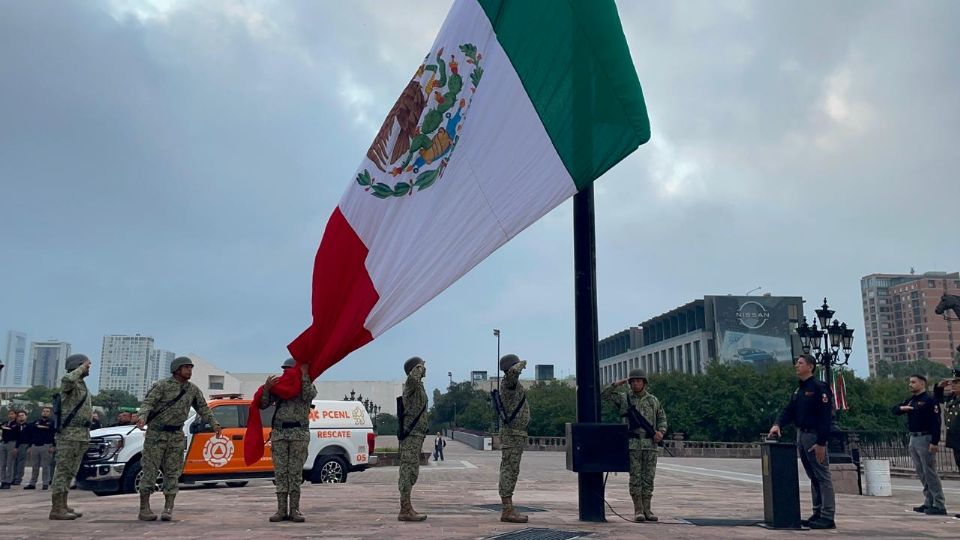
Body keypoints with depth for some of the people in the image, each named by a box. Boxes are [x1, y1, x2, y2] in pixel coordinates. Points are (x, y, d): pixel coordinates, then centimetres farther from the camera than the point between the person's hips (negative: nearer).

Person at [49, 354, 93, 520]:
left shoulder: (83, 385, 20)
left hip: (81, 435, 9)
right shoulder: (69, 383, -8)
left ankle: (63, 506, 16)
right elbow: (67, 379, -36)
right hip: (69, 433, -9)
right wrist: (81, 369, -19)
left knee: (70, 471, 11)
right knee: (63, 470, -8)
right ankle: (56, 509, -8)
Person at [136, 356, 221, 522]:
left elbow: (202, 408, 16)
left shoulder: (193, 390, 8)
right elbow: (148, 402, -17)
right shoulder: (162, 385, -7)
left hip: (176, 436, 4)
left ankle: (168, 508, 5)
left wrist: (214, 423, 6)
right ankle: (144, 509, 3)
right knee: (150, 470, -2)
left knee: (172, 472, 2)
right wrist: (143, 417, -37)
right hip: (156, 433, -4)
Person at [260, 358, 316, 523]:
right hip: (279, 433, 2)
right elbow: (263, 404, 6)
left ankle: (295, 510, 1)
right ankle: (281, 510, 3)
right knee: (280, 472, 0)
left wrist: (305, 375, -11)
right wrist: (267, 388, -10)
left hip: (299, 434, -2)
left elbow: (307, 396, -14)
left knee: (296, 472, -3)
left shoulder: (308, 386, 9)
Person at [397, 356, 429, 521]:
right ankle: (405, 511, -8)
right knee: (408, 471, -9)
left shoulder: (417, 387, 19)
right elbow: (412, 377, -36)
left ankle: (407, 508, 18)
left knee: (411, 472, 12)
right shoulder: (412, 385, -12)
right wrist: (419, 366, -20)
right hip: (412, 435, -10)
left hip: (415, 435, 10)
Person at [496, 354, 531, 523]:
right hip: (512, 434, -10)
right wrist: (523, 363, -14)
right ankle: (507, 511, -10)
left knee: (509, 471, 11)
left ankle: (508, 508, 15)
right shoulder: (509, 382, -12)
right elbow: (513, 371, -34)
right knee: (510, 470, -10)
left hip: (515, 434, 10)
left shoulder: (513, 385, 18)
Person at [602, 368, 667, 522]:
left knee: (649, 477, 4)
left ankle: (647, 509, 11)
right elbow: (603, 395, -1)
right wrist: (617, 384, -8)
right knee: (635, 477, -1)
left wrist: (661, 432, -6)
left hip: (650, 444, 2)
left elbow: (662, 418, 13)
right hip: (633, 444, -2)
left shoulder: (653, 400, 9)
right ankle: (638, 510, 4)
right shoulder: (624, 398, 4)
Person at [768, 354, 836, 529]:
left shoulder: (819, 387, -11)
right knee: (813, 477, 13)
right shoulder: (798, 390, 16)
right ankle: (817, 514, 19)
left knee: (823, 477, -4)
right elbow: (789, 411, 11)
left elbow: (825, 416, -17)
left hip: (815, 436, -9)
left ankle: (828, 517, -1)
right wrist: (778, 424, -8)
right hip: (801, 435, 9)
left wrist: (821, 443, -21)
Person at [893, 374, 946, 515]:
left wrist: (934, 442, -22)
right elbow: (894, 409, 18)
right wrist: (901, 408, -6)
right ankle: (929, 503, 20)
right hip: (913, 439, 9)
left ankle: (939, 505, -5)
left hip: (925, 439, -8)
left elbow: (936, 422, -16)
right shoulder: (910, 400, 15)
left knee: (930, 473, -8)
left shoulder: (929, 400, -10)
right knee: (921, 473, 12)